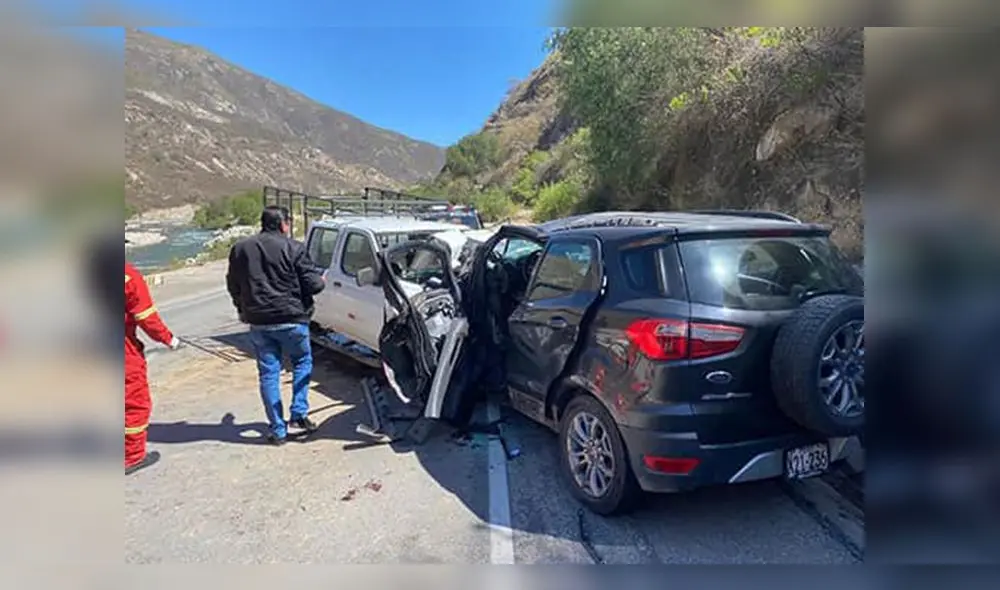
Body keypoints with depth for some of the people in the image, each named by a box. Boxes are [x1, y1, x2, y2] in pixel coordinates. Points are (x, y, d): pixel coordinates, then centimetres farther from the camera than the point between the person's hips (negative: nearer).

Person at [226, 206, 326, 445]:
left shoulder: (240, 248, 6)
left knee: (268, 373, 9)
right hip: (291, 320, -3)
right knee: (302, 362, 19)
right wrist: (321, 279, 14)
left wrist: (243, 310, 30)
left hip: (258, 322, 4)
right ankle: (299, 413, 12)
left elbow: (233, 286, 15)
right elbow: (313, 284, -9)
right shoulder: (292, 248, -10)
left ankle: (277, 429, 13)